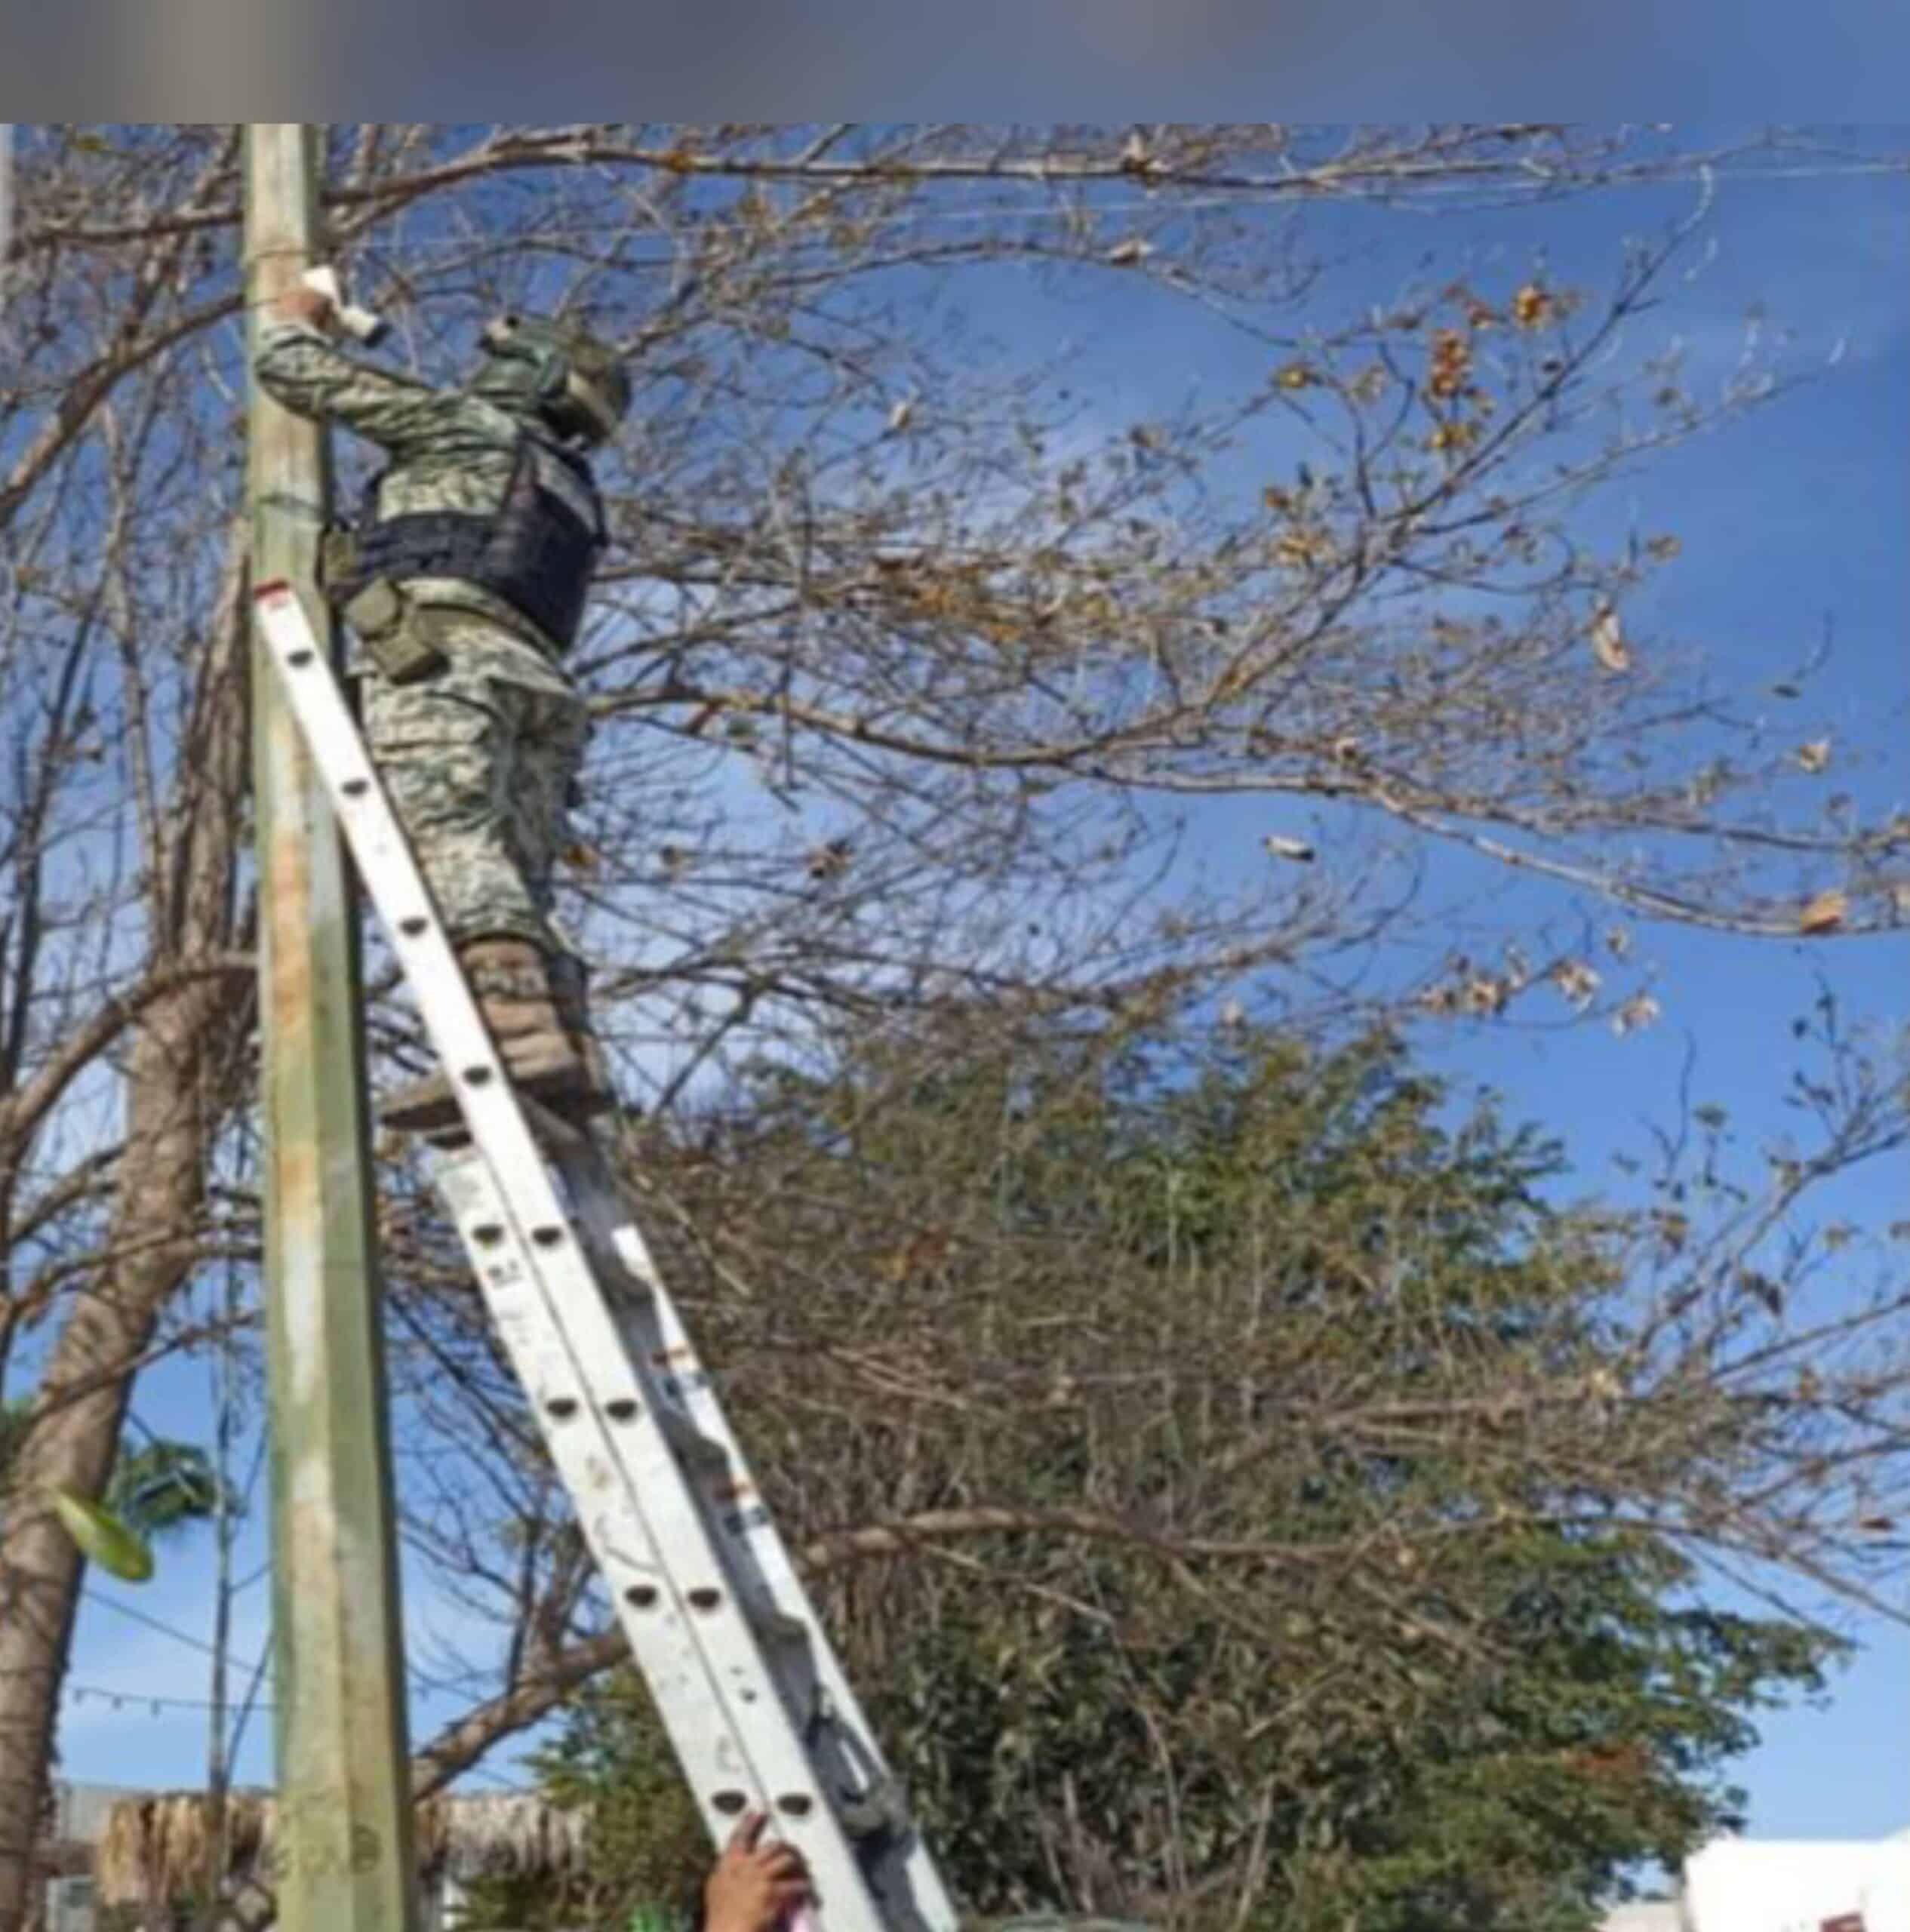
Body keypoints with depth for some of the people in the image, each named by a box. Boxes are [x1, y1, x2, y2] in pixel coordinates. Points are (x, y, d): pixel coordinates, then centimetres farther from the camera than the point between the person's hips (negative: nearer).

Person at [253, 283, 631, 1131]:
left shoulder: (470, 424, 14)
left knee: (449, 844, -25)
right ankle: (570, 1054, -21)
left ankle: (517, 1033, -44)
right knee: (511, 885, -2)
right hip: (529, 681, 8)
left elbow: (299, 372, 15)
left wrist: (292, 317, 35)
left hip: (436, 655, -8)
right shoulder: (570, 495, 36)